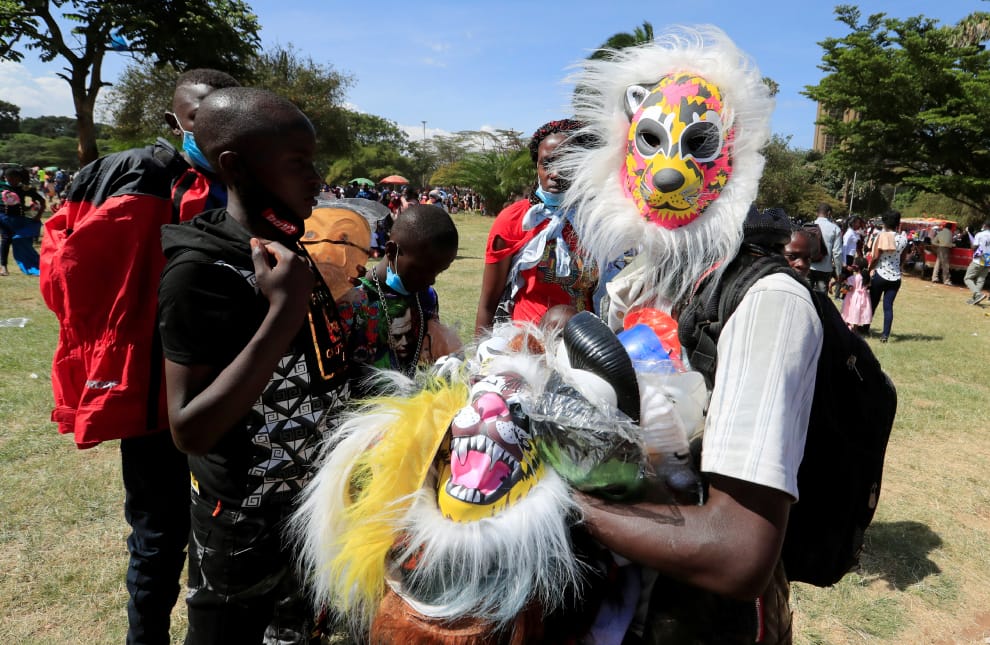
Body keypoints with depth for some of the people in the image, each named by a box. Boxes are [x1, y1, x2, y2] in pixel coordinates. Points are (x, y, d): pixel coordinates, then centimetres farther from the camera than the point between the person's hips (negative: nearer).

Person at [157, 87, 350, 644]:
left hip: (314, 503, 7)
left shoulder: (286, 247, 0)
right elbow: (190, 430, -30)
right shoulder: (203, 269, -24)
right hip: (249, 528, -7)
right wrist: (284, 312, -34)